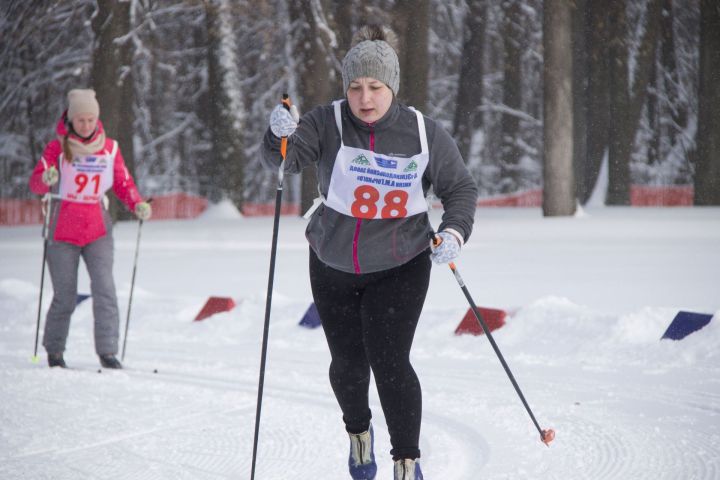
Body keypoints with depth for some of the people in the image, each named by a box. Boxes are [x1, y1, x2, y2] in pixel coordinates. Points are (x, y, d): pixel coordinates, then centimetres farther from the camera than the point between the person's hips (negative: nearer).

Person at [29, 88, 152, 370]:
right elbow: (35, 182, -12)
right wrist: (47, 179, -35)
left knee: (104, 289, -13)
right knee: (65, 297, 0)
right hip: (62, 232, -2)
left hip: (98, 230, 2)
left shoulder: (109, 148, 6)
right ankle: (54, 352, 18)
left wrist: (137, 204, -8)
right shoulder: (57, 148, -2)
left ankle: (107, 351, -12)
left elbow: (123, 183, 11)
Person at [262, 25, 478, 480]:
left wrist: (454, 230, -19)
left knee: (389, 361, -14)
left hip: (400, 267, -2)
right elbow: (284, 160, -25)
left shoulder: (424, 133, -12)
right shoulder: (329, 123, -14)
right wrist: (281, 135, -48)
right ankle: (359, 431, 45)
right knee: (348, 362, 13)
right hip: (334, 266, 2)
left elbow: (461, 188, -1)